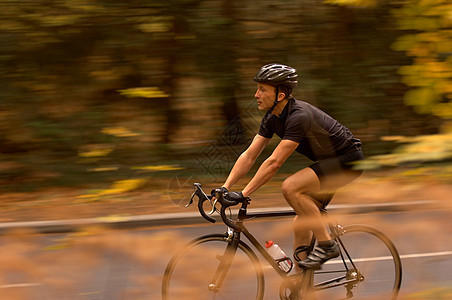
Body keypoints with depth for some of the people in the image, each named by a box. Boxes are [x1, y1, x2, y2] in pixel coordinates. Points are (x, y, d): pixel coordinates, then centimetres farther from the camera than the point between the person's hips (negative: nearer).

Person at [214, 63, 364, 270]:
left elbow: (274, 162, -33)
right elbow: (249, 156, 0)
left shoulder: (298, 116, -29)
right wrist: (225, 188, -9)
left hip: (348, 160, -9)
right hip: (329, 160, 9)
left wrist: (244, 194, -33)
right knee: (303, 219, 4)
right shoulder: (272, 118, -2)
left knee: (290, 188, -25)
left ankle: (326, 245, -15)